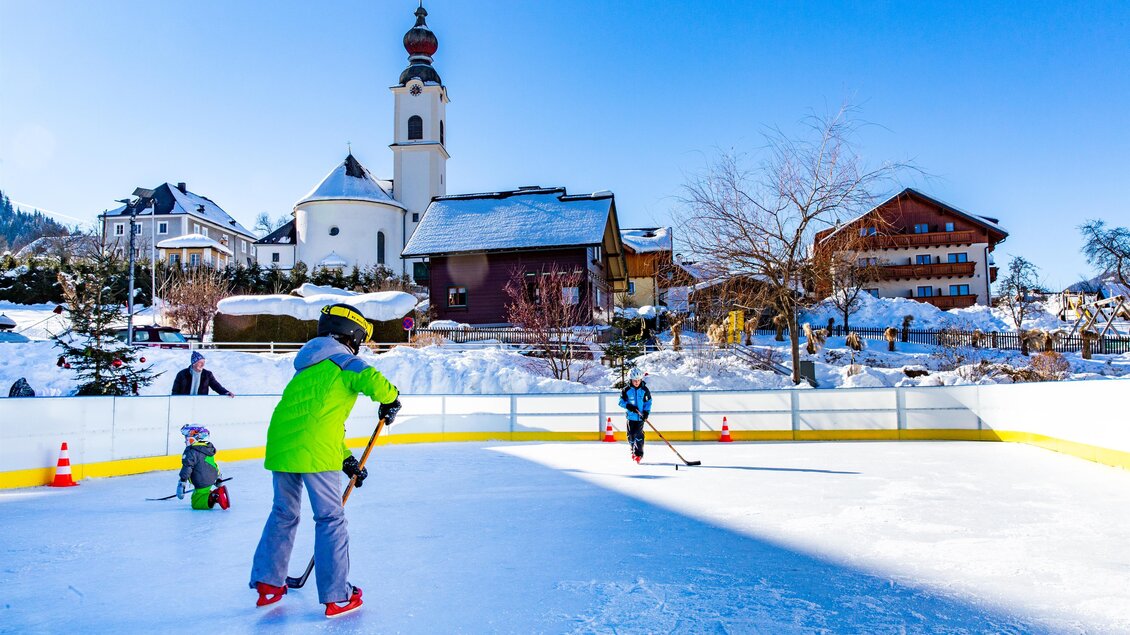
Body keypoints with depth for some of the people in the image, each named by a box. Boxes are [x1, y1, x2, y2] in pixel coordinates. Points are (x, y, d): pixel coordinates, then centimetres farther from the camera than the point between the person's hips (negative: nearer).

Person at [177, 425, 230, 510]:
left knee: (196, 504, -4)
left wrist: (182, 484, -17)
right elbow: (214, 465, 22)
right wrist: (217, 479, 32)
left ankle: (215, 497, -25)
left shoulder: (191, 451, -14)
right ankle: (216, 494, 6)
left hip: (202, 483, -9)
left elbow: (187, 468, -20)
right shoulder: (208, 448, 13)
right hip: (212, 479, 9)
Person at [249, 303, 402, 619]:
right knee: (330, 519, 2)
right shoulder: (344, 361, 1)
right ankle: (336, 597, 8)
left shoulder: (308, 366, 27)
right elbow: (374, 383, -21)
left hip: (280, 445, 8)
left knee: (284, 513, 23)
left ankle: (267, 583, 31)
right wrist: (391, 400, 3)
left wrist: (347, 460, 28)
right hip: (313, 450, -8)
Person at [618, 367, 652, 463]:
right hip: (631, 416, 1)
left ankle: (639, 453, -2)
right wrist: (628, 406, -17)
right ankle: (633, 450, 28)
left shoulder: (644, 390, -2)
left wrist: (646, 412, -8)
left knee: (638, 434, -11)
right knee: (631, 434, 6)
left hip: (640, 417, -1)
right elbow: (621, 402, 1)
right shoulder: (626, 390, -4)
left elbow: (648, 402, 5)